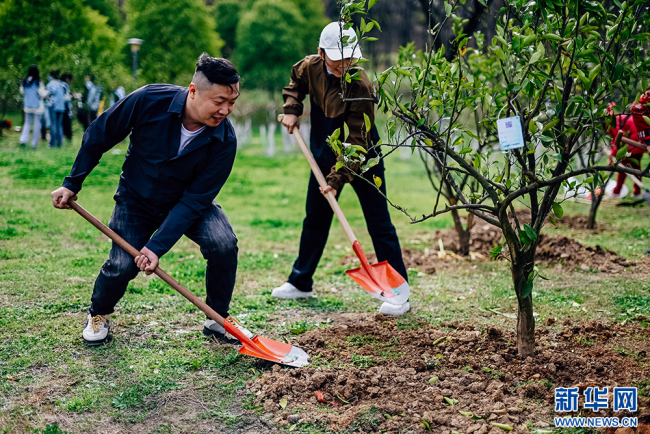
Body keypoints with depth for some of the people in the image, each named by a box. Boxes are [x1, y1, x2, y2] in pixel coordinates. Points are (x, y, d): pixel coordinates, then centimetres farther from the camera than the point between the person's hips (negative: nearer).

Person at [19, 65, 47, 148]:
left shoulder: (24, 82, -1)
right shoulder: (38, 83, -15)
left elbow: (22, 92, 11)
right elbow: (42, 94, -13)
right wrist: (47, 91, 6)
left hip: (27, 106, 4)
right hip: (38, 107, -4)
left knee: (27, 123, 16)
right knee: (37, 124, 5)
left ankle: (23, 139, -2)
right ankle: (34, 143, 8)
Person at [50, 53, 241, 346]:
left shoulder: (224, 141, -27)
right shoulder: (149, 101, -29)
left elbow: (195, 199, -24)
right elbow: (98, 136, -12)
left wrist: (159, 246, -31)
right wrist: (72, 184, -7)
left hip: (190, 202, 1)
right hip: (137, 199, 0)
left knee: (223, 244, -23)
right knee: (122, 265, -13)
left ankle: (217, 320, 0)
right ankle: (98, 315, 22)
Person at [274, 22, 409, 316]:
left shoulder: (360, 87, -28)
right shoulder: (310, 67, -10)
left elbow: (357, 141, -26)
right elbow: (295, 84, 17)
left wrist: (337, 178, -29)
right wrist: (291, 110, 0)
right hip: (325, 157, 6)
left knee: (379, 225, -6)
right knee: (314, 221, 15)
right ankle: (300, 283, 29)